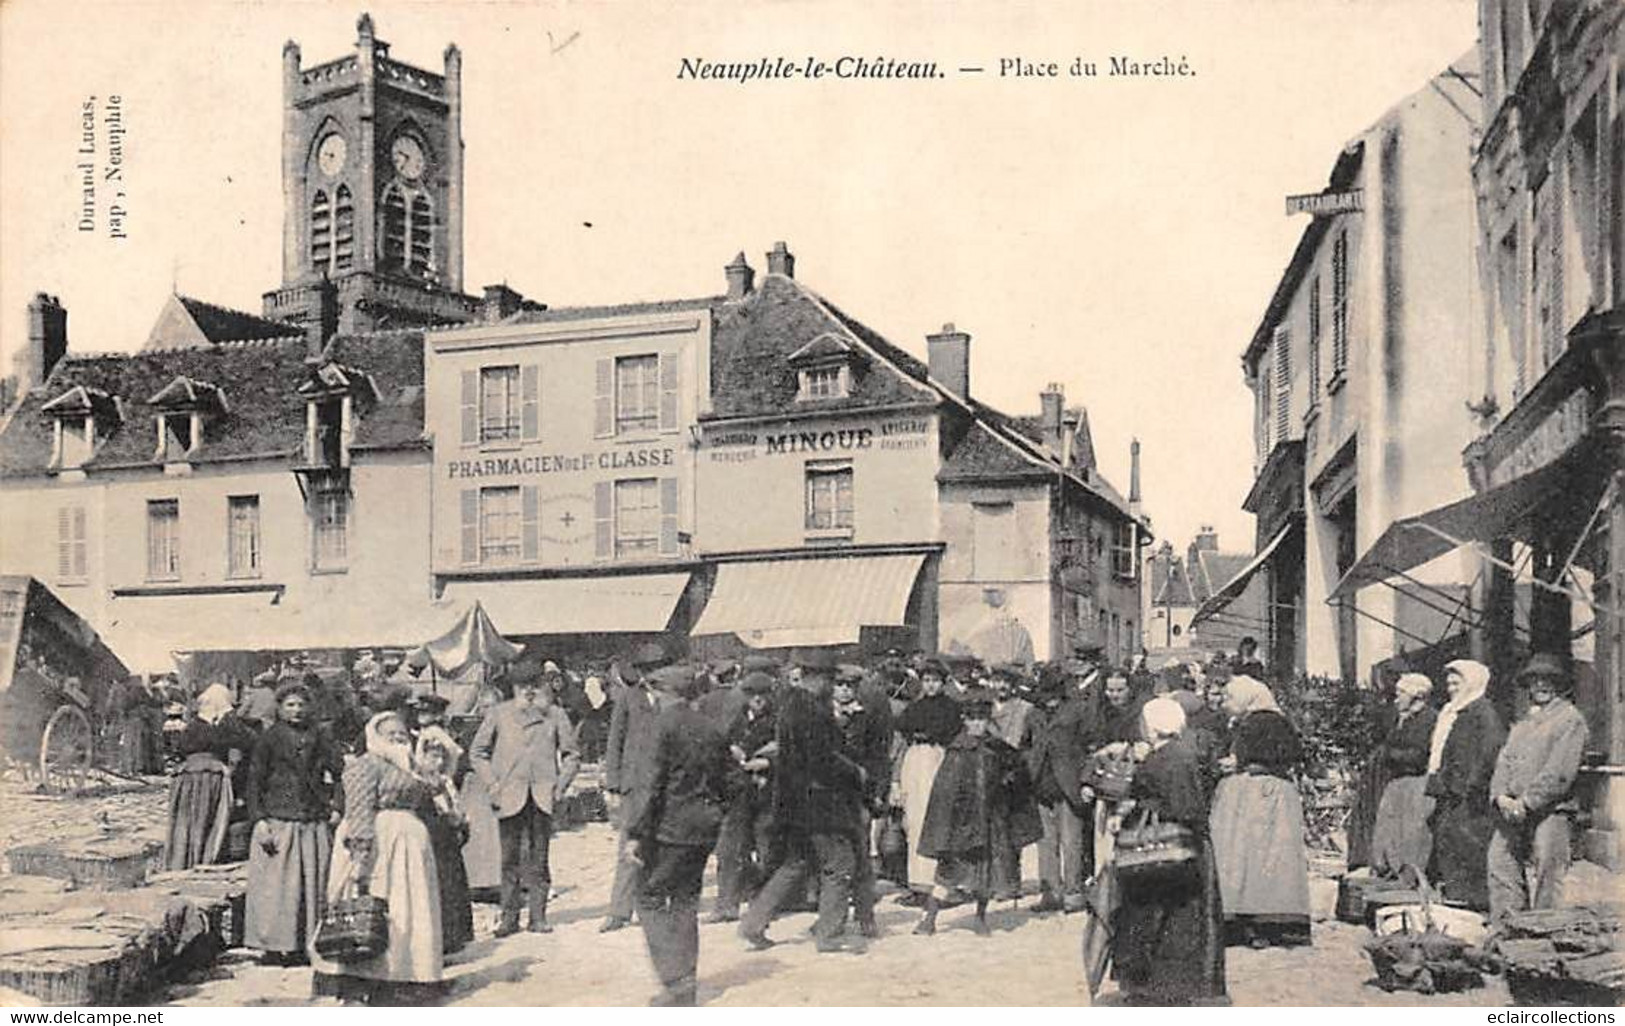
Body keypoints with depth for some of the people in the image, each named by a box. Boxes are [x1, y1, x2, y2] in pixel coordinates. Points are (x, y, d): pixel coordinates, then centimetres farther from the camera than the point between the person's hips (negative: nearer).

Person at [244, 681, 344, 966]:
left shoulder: (317, 736, 9)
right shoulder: (269, 738, 1)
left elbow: (340, 771, 9)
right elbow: (254, 782, -1)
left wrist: (336, 806, -3)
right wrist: (259, 820, -9)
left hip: (314, 823, 3)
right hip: (277, 821, -3)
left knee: (312, 885, 3)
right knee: (276, 885, -2)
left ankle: (305, 945, 9)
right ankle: (274, 946, 6)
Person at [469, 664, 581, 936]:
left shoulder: (555, 715, 7)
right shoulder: (498, 715, 6)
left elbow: (572, 755, 13)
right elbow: (477, 752, 11)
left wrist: (560, 785, 2)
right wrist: (492, 785, 1)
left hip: (542, 795, 1)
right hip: (509, 796, 0)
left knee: (538, 859, 3)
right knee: (510, 858, 0)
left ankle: (538, 917, 10)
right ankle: (509, 917, 8)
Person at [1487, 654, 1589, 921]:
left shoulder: (1570, 719, 2)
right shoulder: (1522, 723, 23)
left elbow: (1560, 771, -9)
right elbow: (1504, 760, 15)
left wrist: (1526, 802, -14)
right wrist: (1501, 796, -4)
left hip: (1549, 811, -6)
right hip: (1511, 812, 6)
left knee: (1545, 876, -7)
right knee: (1500, 869, -1)